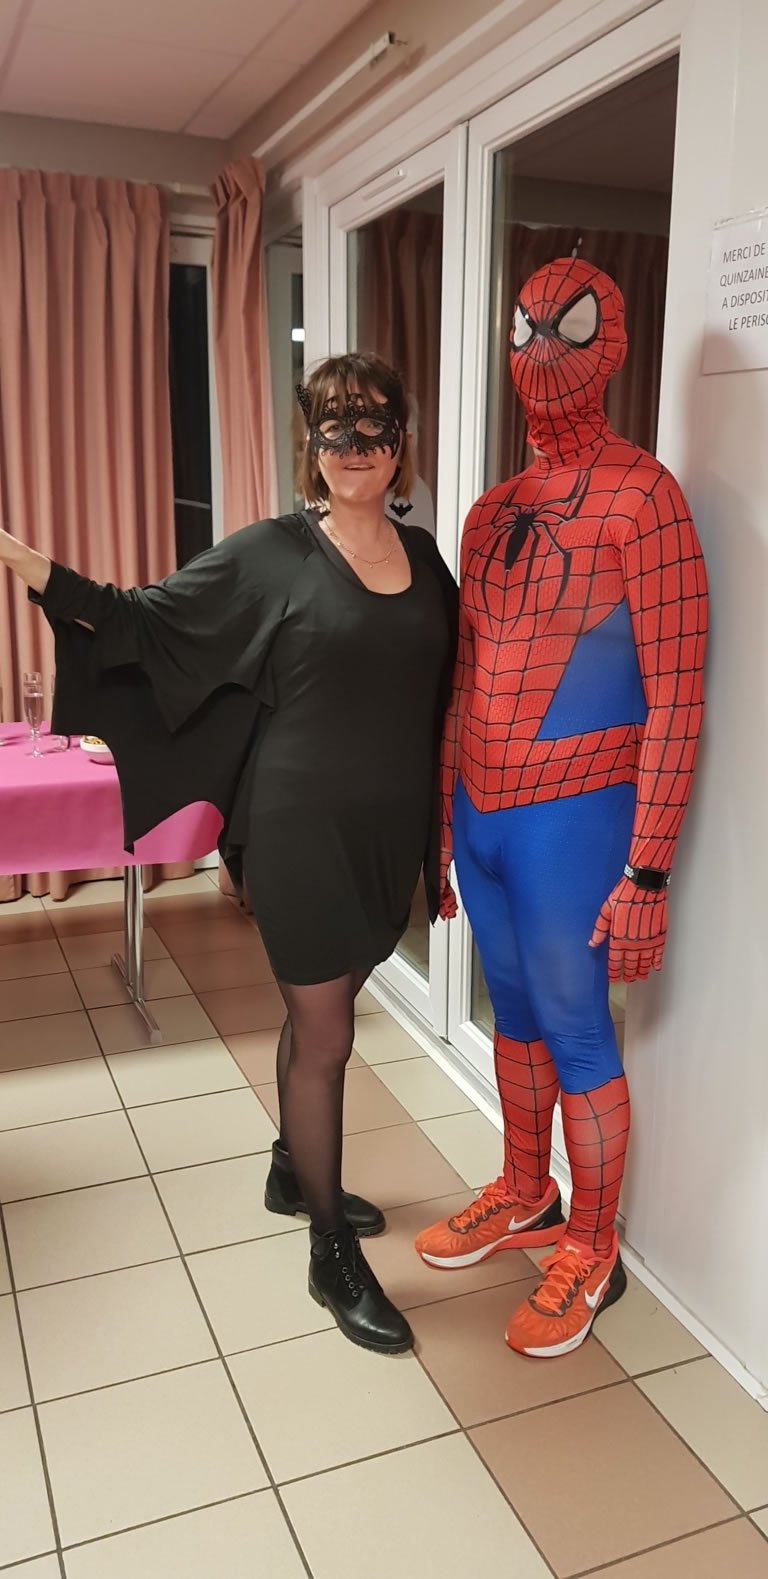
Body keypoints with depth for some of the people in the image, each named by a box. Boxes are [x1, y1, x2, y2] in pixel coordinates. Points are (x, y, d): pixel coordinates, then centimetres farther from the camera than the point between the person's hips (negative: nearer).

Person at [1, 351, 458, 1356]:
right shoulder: (272, 555, -7)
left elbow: (449, 685, 14)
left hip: (390, 830, 5)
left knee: (321, 1012, 21)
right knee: (324, 1035, 3)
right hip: (304, 830, -5)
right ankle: (334, 1259, 19)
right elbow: (147, 620, -8)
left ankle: (295, 1171, 44)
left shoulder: (423, 558, 7)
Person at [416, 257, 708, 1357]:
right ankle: (525, 1197, 40)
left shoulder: (641, 497, -11)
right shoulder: (493, 511, 11)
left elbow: (675, 700, -14)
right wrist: (439, 822, 15)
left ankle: (592, 1255, 27)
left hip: (570, 818, -6)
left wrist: (647, 872, -17)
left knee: (576, 1034, 6)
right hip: (480, 814, 7)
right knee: (514, 1014, 19)